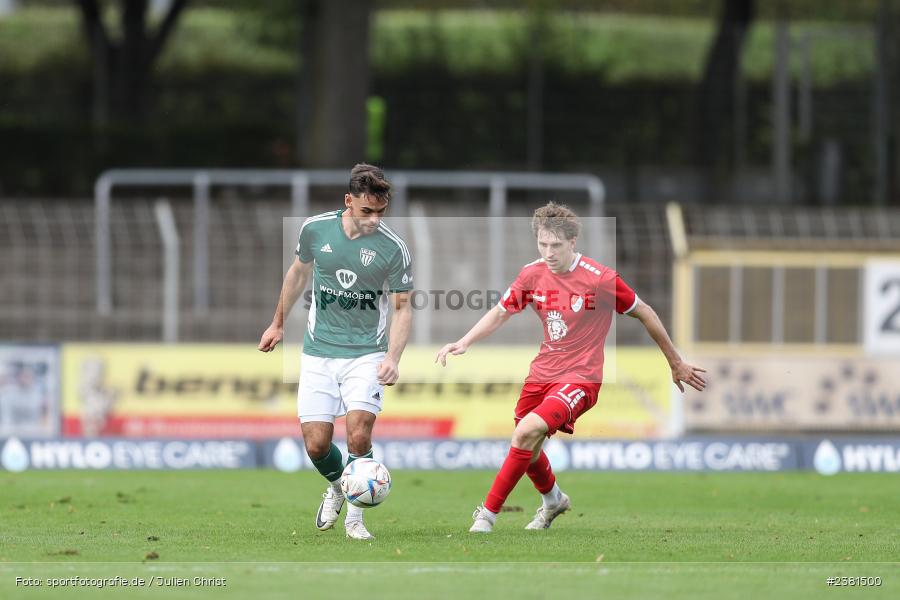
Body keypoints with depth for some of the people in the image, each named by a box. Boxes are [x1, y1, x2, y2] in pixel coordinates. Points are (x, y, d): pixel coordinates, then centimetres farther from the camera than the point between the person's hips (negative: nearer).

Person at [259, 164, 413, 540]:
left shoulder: (394, 250, -11)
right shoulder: (315, 229, -5)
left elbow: (402, 308, -2)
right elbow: (299, 272, 15)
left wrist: (392, 358, -17)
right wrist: (278, 323, 24)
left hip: (366, 353, -2)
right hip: (319, 353, 2)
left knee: (359, 435, -18)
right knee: (316, 443, -4)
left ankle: (354, 516, 3)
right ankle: (336, 487, 31)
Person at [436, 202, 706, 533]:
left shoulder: (600, 279, -16)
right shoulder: (532, 273, -2)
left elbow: (644, 314, -4)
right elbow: (500, 313, 11)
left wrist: (677, 364, 5)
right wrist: (464, 342, -6)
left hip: (579, 378, -6)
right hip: (542, 372, 6)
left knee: (528, 431, -27)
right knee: (528, 450, 16)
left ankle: (487, 514, -18)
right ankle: (553, 500, 50)